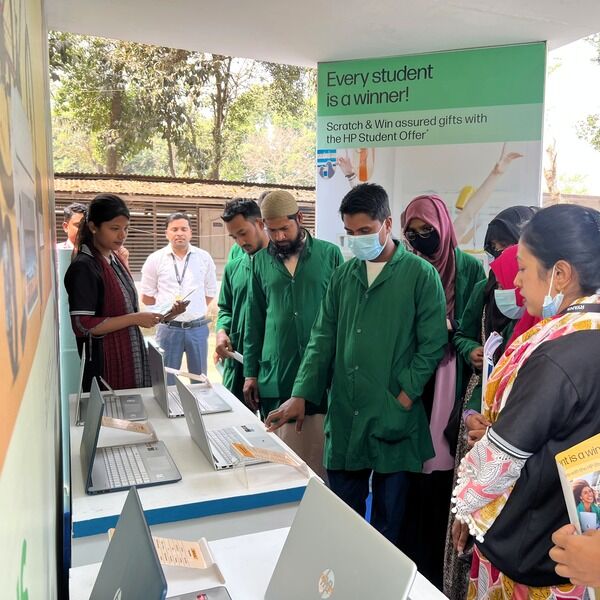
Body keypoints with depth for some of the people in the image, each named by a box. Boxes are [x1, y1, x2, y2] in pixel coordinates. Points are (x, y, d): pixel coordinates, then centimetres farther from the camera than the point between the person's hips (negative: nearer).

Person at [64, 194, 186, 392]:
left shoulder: (114, 259, 9)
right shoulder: (83, 267, -15)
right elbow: (83, 326, -20)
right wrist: (136, 318, -19)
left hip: (130, 358, 8)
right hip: (105, 365, -8)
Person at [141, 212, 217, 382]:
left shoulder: (204, 258, 2)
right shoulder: (155, 260, -1)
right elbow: (146, 296, 6)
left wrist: (194, 310, 8)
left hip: (198, 328, 1)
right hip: (168, 328, -1)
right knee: (167, 380, 9)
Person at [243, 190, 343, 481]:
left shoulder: (330, 255, 0)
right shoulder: (260, 261, 7)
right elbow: (254, 320, 10)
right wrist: (250, 373, 8)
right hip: (275, 379, 2)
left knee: (321, 456, 5)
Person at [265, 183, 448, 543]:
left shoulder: (421, 275, -5)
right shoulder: (344, 276, 9)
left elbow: (432, 344, -7)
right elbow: (323, 339, 7)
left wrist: (404, 398, -13)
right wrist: (302, 395, -1)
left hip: (394, 419, -4)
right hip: (344, 417, 4)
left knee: (388, 518, 12)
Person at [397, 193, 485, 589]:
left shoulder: (470, 269, 1)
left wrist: (449, 329, -13)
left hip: (451, 383, -2)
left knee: (444, 473, 2)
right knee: (412, 471, 5)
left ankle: (440, 568, 19)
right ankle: (410, 561, 21)